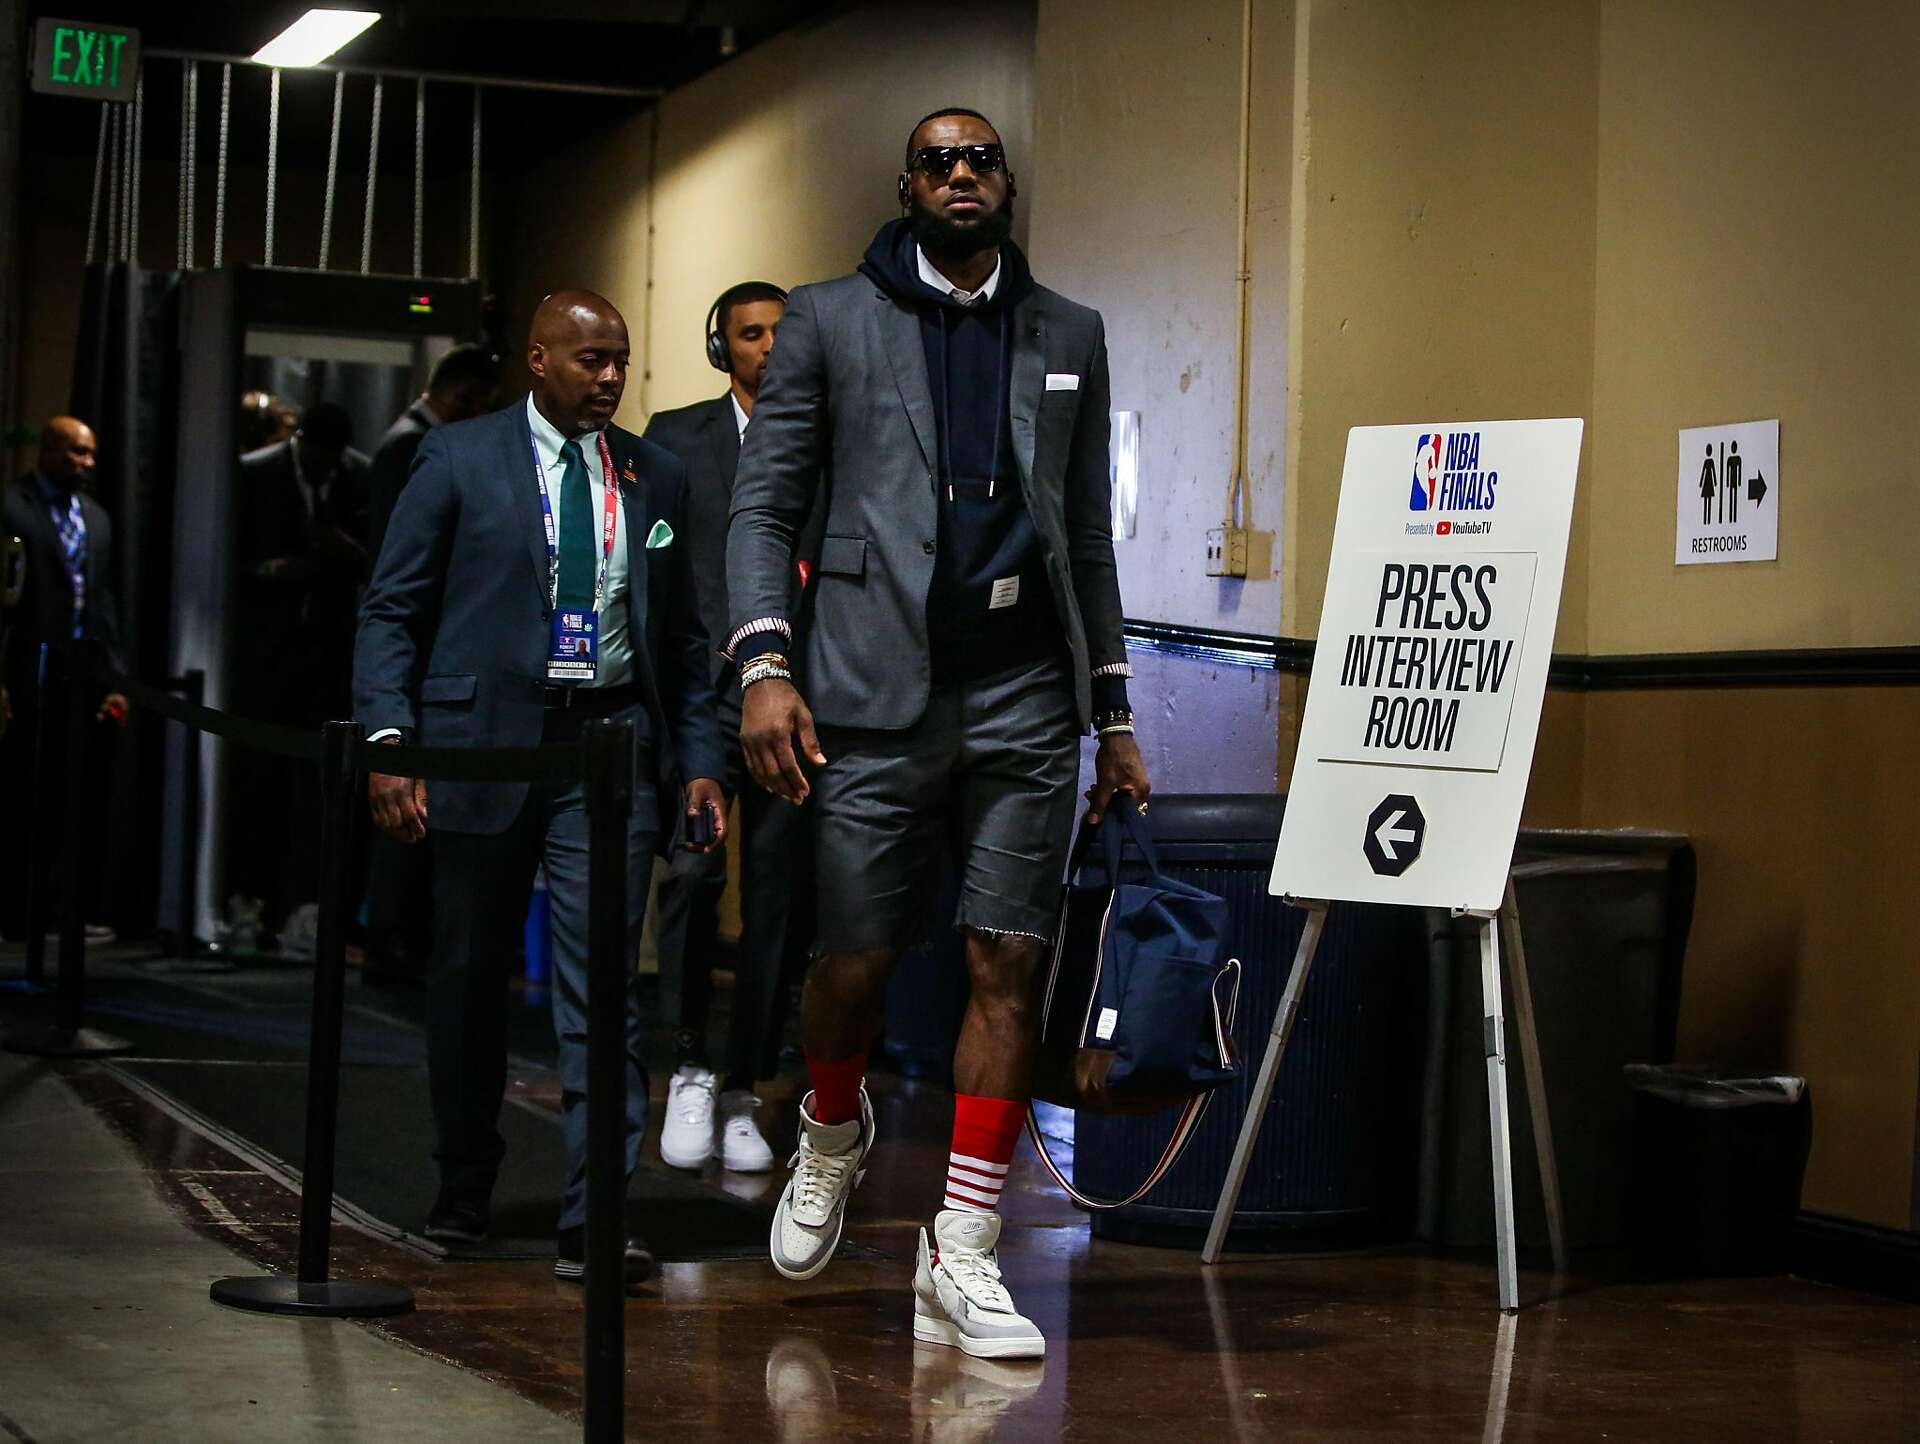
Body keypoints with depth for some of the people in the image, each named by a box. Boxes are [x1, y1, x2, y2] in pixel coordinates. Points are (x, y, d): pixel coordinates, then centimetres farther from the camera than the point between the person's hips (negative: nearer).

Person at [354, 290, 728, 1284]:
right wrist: (388, 739, -11)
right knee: (469, 974, 10)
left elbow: (682, 634, 15)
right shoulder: (459, 459, 1)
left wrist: (699, 760, 5)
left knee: (602, 981, -8)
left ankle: (593, 1219, -9)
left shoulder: (655, 476, 11)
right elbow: (392, 608, 0)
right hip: (484, 741, -1)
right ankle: (463, 1188, 29)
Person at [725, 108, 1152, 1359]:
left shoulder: (1070, 336, 16)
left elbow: (1091, 536, 17)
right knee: (857, 959, 1)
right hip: (880, 691, -2)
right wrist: (766, 665, -11)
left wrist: (1115, 714, 13)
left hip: (1026, 694, 2)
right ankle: (832, 1138, 34)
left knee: (1009, 963, -3)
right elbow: (765, 503, 3)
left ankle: (963, 1257, 3)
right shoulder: (830, 320, 8)